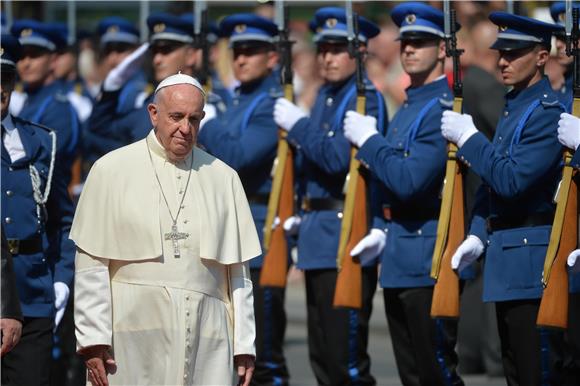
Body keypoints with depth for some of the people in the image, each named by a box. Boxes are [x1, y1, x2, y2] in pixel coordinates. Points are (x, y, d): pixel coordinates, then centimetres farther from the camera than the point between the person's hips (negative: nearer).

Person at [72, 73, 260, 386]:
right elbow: (92, 264, 0)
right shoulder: (111, 170, 4)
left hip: (206, 342, 2)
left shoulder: (223, 178, 13)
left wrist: (244, 344, 8)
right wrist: (93, 338, -6)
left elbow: (237, 271, 13)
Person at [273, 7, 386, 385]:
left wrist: (298, 125, -16)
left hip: (346, 240, -9)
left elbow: (339, 158, -23)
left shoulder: (366, 99, -11)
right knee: (322, 355, 13)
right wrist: (302, 214, 17)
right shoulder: (325, 95, 16)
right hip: (318, 240, 9)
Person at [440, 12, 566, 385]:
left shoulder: (548, 113, -15)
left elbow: (511, 180, -23)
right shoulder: (513, 107, 15)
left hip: (532, 259, -10)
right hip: (506, 256, 10)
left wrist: (468, 138, -16)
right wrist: (478, 235, 11)